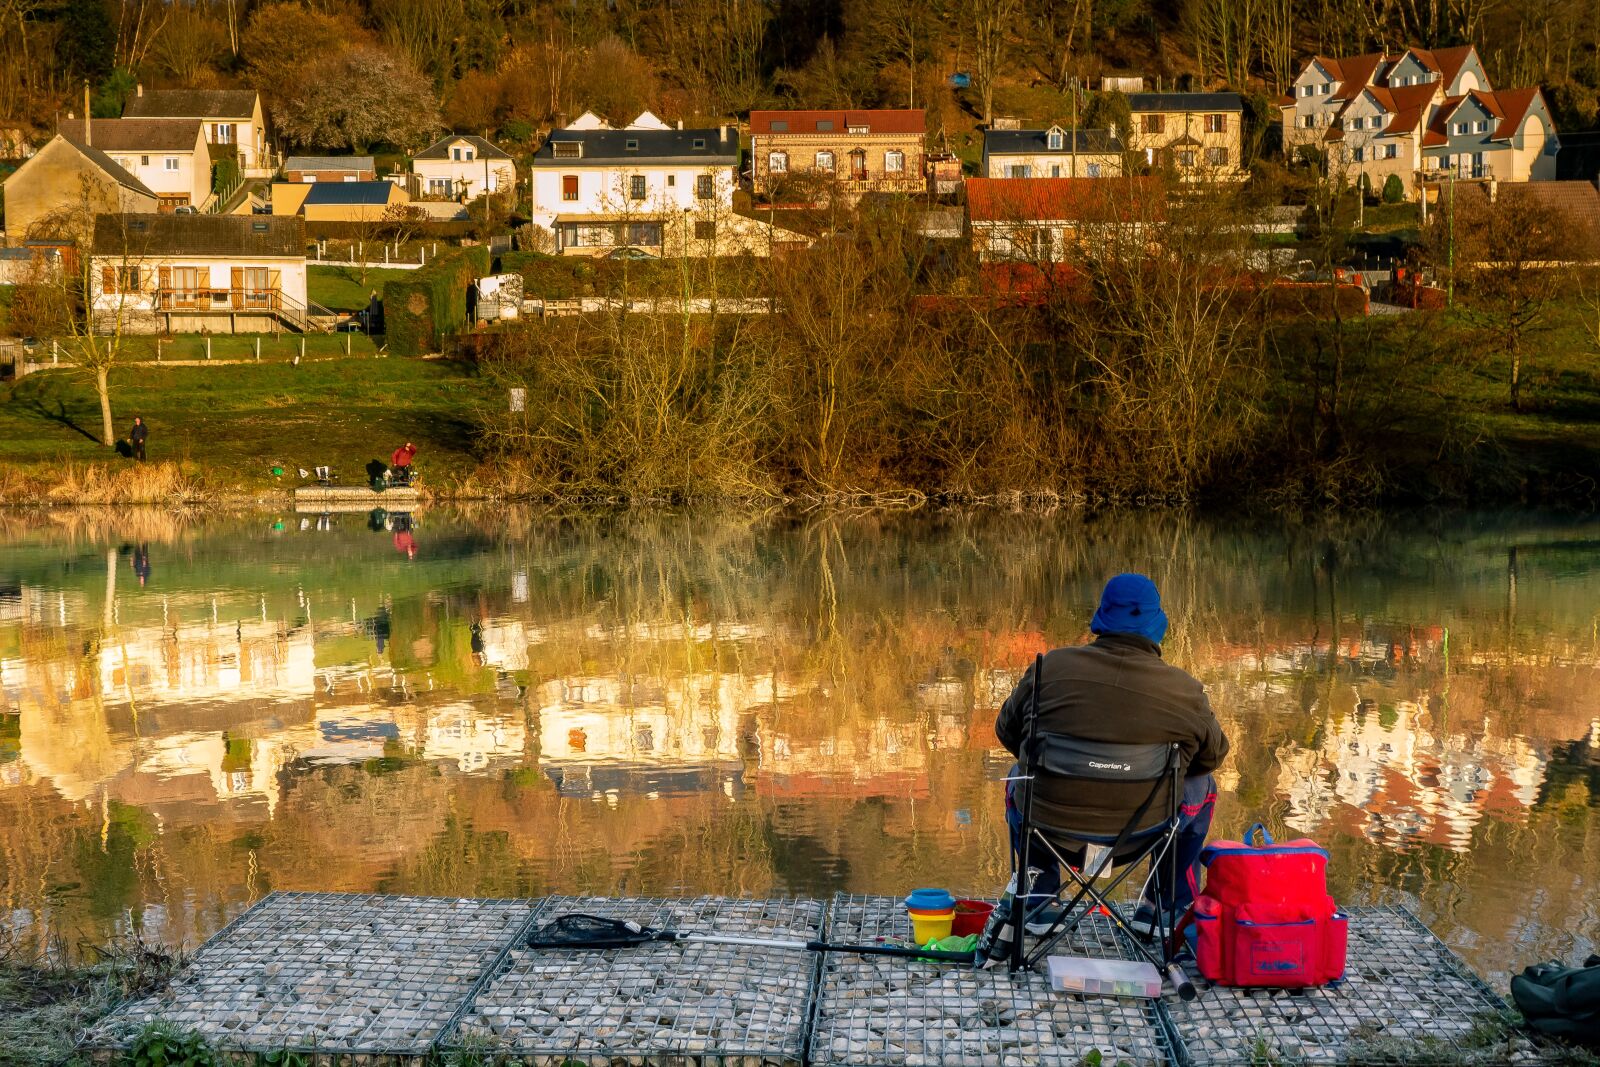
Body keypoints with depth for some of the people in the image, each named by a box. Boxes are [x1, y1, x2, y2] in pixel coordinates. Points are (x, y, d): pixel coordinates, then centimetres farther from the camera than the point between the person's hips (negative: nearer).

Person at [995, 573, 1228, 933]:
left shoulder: (1053, 667, -8)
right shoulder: (1185, 691, -11)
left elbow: (1008, 731, 6)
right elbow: (1213, 754, 7)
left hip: (1050, 829, 1)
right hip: (1138, 835, -1)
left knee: (1019, 779, 36)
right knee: (1202, 785, 30)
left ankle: (1038, 889, 28)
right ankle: (1170, 906, 32)